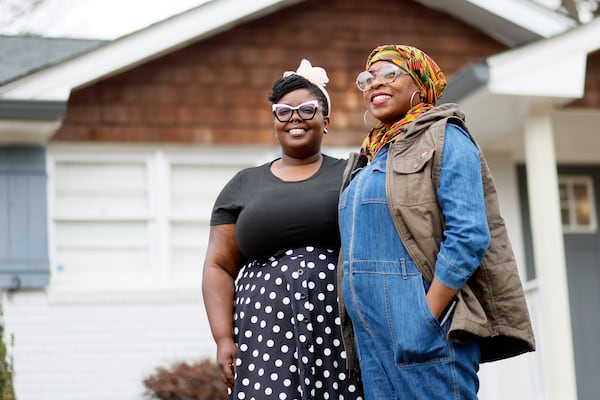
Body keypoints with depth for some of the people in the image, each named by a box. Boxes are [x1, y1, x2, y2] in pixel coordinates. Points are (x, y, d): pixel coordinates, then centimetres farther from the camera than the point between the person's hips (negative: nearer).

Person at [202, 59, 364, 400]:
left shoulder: (349, 176, 11)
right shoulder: (244, 185, 14)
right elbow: (219, 267, 10)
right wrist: (224, 339, -2)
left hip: (342, 329, 0)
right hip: (269, 331, 1)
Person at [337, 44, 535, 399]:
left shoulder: (443, 137, -3)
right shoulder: (367, 157, 19)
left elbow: (469, 236, -14)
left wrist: (426, 320, -18)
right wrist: (356, 331, 11)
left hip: (424, 331, -7)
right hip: (371, 337, 7)